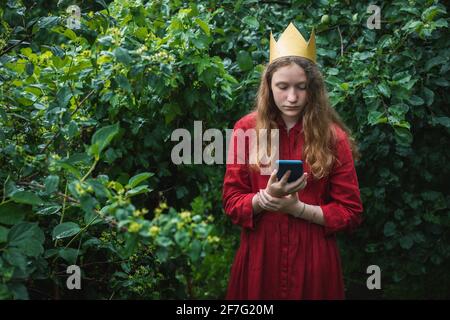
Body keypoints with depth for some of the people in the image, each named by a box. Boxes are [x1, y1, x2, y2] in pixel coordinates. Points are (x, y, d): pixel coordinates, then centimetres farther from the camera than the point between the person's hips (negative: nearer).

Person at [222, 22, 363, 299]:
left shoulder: (332, 136, -5)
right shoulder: (247, 129, -2)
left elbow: (351, 212, -4)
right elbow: (232, 202, -1)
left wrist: (298, 208, -17)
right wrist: (264, 198, -20)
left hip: (313, 258, -1)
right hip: (258, 255, 1)